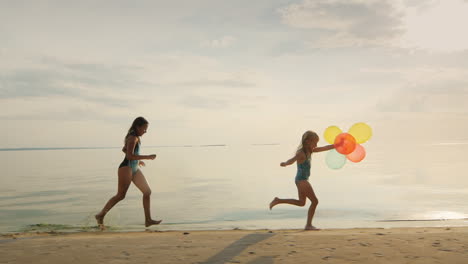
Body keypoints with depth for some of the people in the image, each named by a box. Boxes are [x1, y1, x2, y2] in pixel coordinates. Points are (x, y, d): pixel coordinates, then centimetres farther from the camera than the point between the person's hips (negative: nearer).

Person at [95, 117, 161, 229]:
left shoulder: (135, 137, 14)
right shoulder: (133, 138, -15)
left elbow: (124, 149, 26)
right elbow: (129, 156, -26)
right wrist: (147, 157, -24)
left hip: (135, 169, 10)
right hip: (126, 168, -10)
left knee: (147, 191, 4)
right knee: (120, 195, -6)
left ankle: (148, 220, 6)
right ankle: (100, 215, 10)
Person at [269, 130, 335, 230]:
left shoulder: (309, 151, 7)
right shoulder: (301, 153, -19)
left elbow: (324, 148, 14)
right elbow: (292, 160, -38)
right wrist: (285, 163, -59)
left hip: (302, 180, 10)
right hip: (302, 180, -10)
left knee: (301, 203, 21)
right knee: (315, 201, -3)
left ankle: (278, 201, 21)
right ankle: (308, 225, 6)